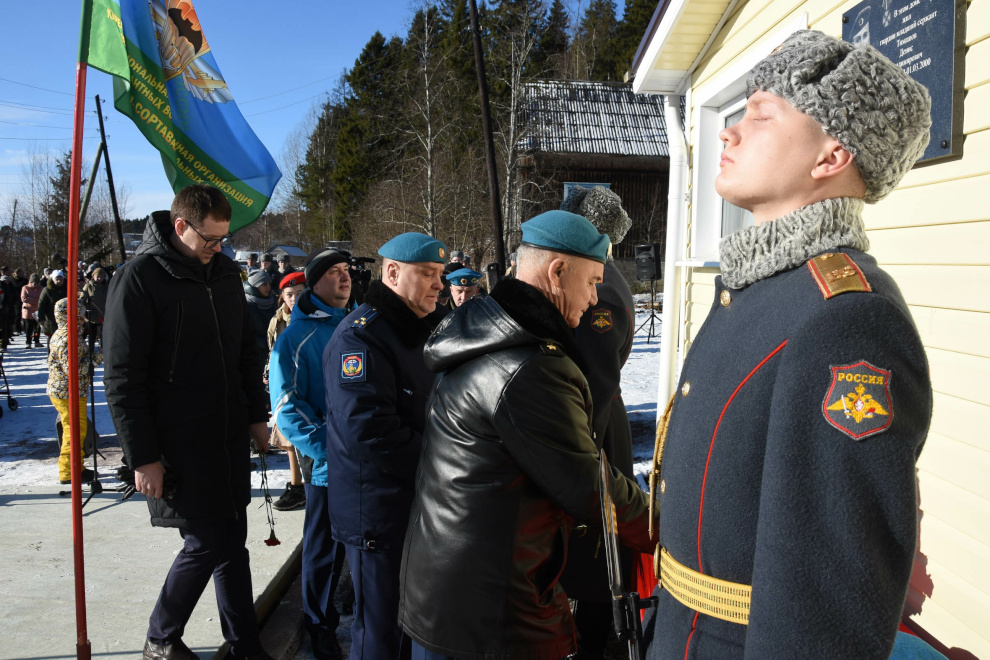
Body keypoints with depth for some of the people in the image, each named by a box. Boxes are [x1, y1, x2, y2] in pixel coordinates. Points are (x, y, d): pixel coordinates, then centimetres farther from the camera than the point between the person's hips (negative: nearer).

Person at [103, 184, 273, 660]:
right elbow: (122, 379, -12)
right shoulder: (139, 279, -11)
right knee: (208, 542, -2)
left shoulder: (225, 273, 9)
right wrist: (142, 456, -13)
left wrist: (257, 415, 14)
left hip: (229, 435, 6)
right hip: (178, 443, -6)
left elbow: (247, 350, 18)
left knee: (231, 539, 12)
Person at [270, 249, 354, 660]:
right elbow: (287, 408, -13)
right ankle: (321, 627, 32)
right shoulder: (295, 337, -8)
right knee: (325, 550, 12)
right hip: (328, 467, -4)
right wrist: (328, 450, -21)